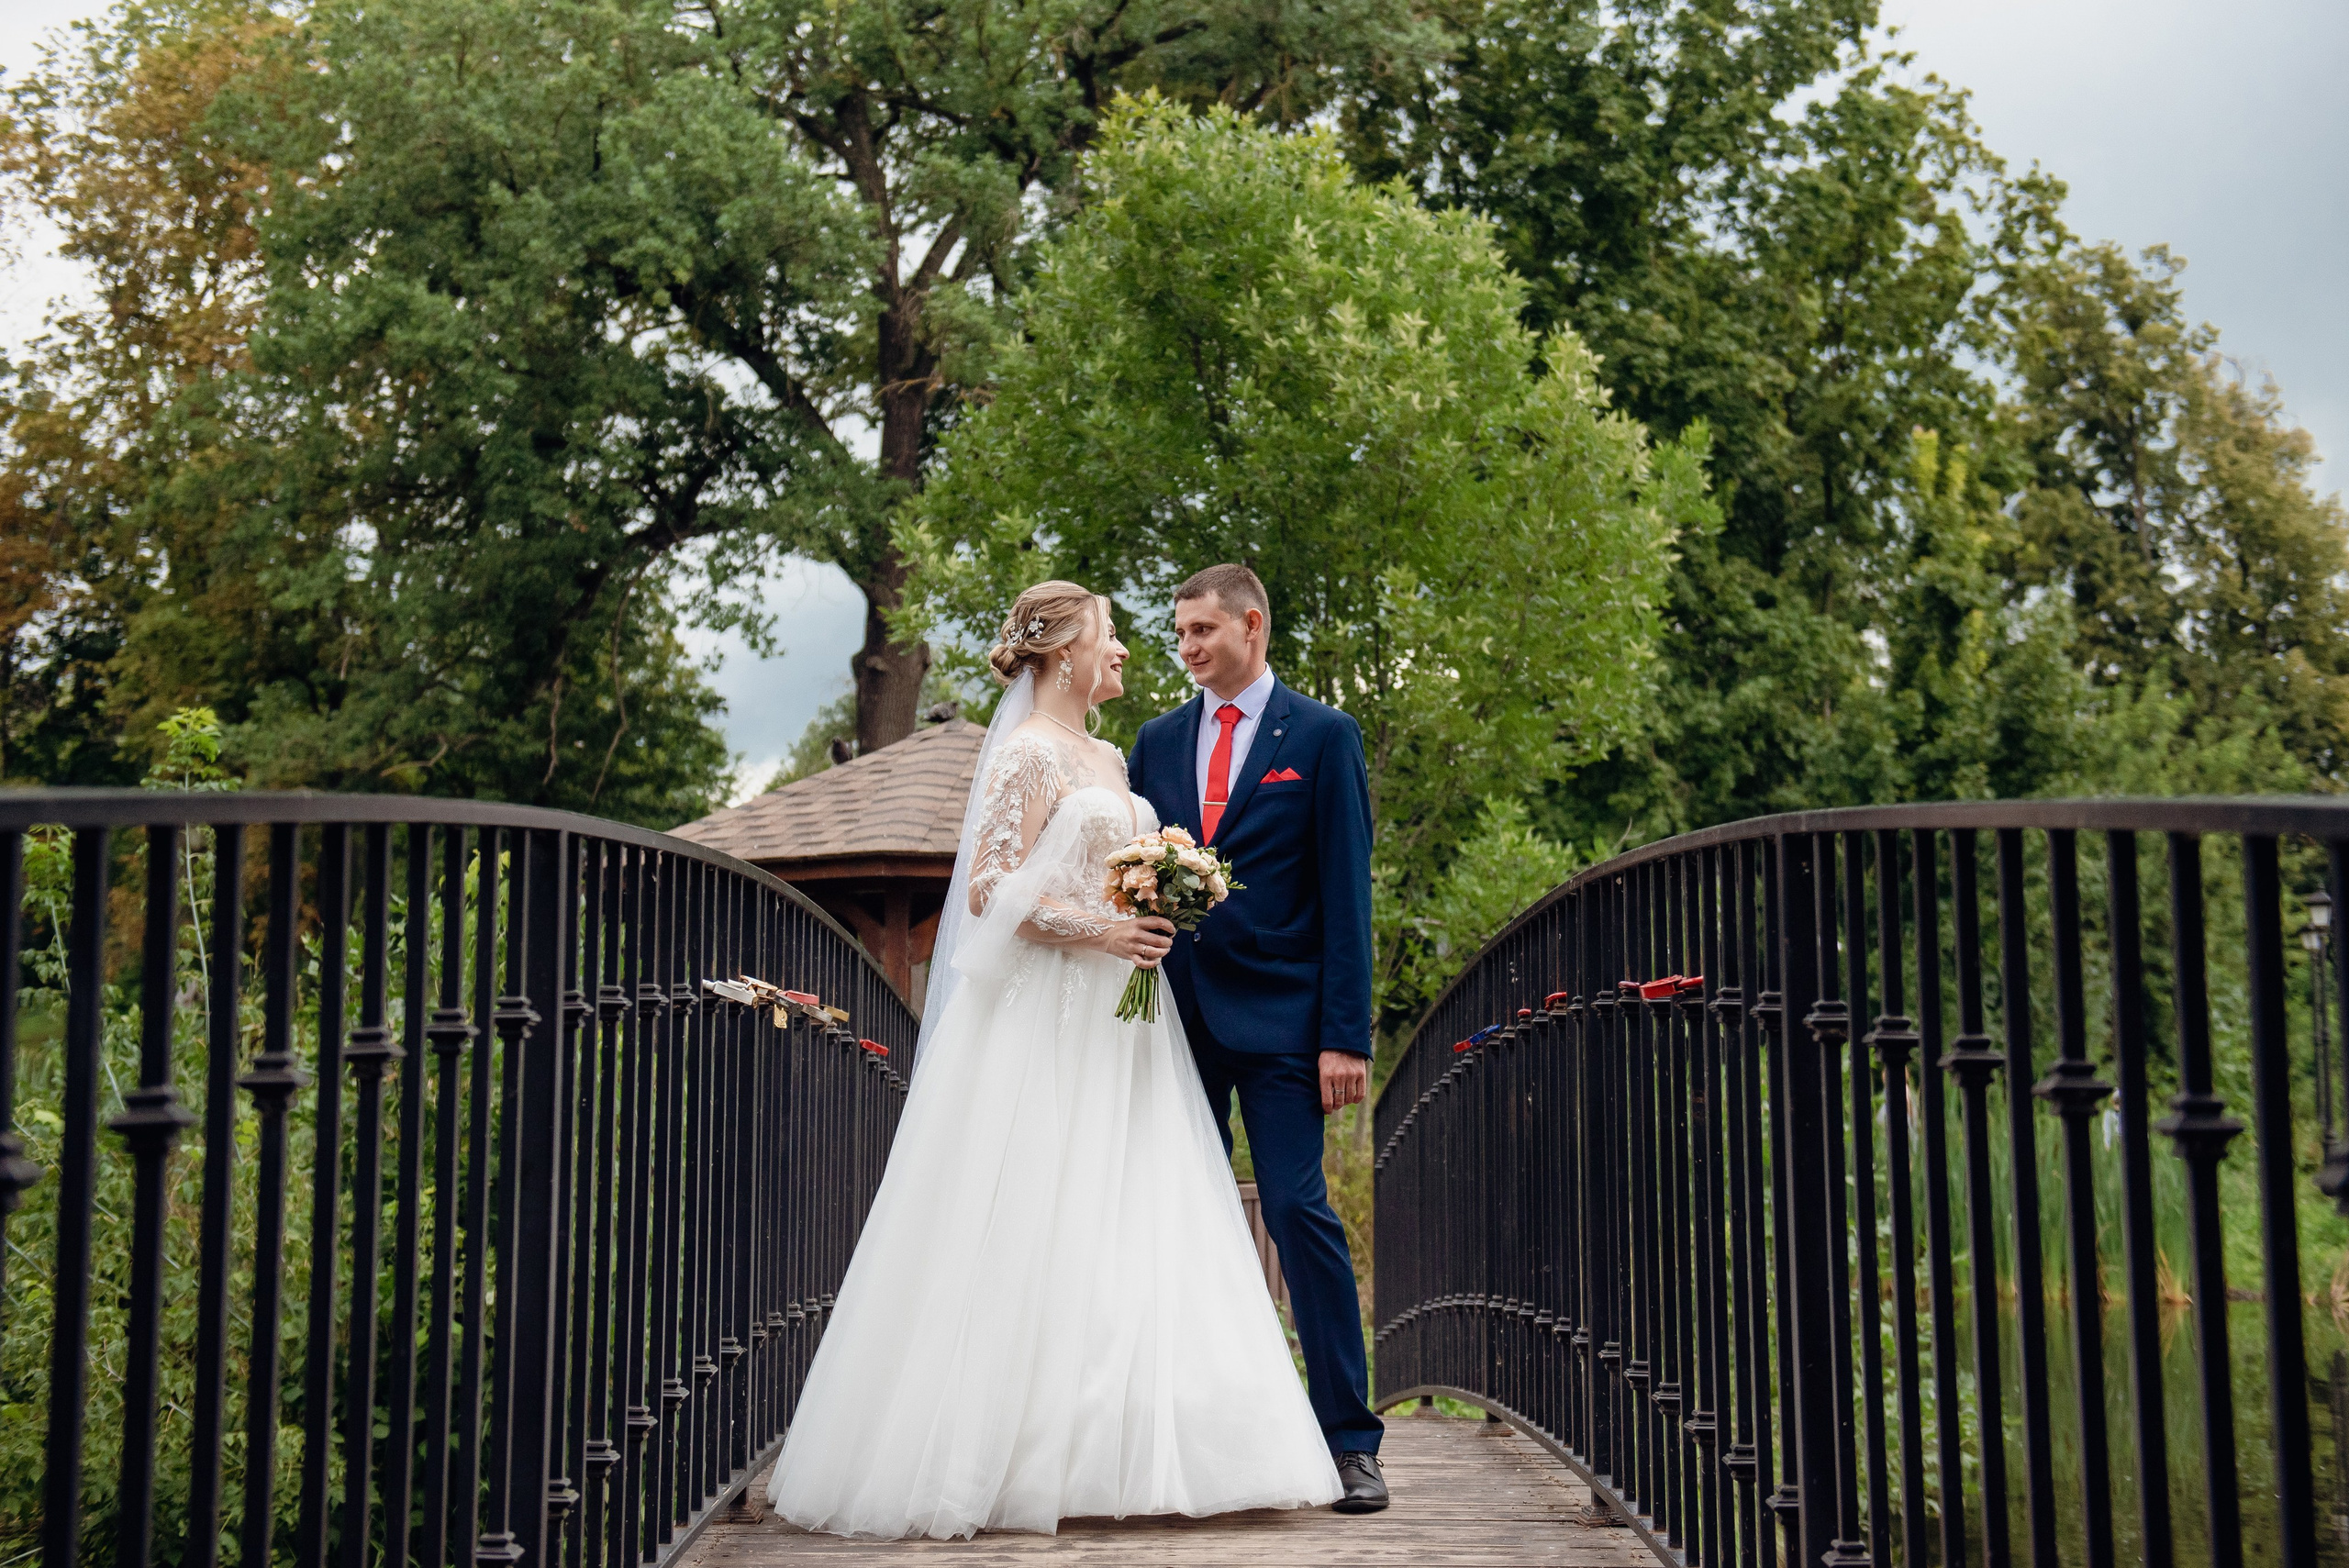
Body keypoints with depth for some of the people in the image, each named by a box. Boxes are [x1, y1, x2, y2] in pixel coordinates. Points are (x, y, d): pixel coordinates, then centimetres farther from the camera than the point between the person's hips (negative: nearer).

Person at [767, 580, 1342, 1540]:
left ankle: (1116, 1451, 10)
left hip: (1120, 1024, 9)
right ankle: (997, 1457, 2)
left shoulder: (1108, 759, 19)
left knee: (1133, 1236, 5)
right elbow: (991, 893, -14)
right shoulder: (1027, 754, -7)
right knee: (1035, 1234, -6)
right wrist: (1098, 931, -20)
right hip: (1048, 1023, -9)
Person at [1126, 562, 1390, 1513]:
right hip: (1174, 1013, 4)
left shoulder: (1322, 737, 1)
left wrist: (1346, 1035, -10)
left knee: (1299, 1212, -7)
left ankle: (1349, 1441, 2)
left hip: (1277, 1018, -4)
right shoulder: (1157, 742, 14)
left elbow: (1345, 892, -3)